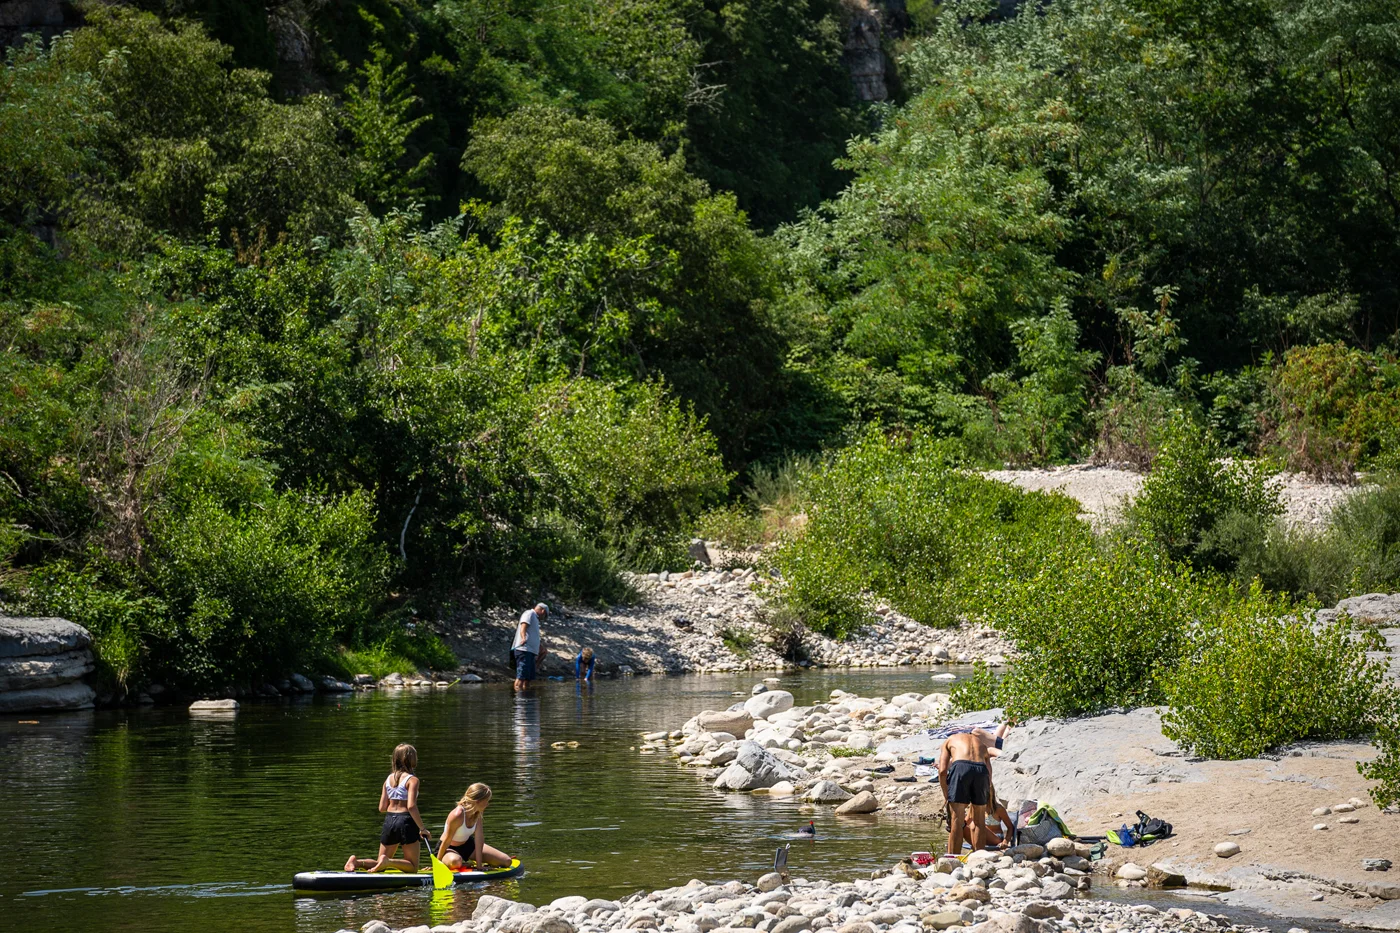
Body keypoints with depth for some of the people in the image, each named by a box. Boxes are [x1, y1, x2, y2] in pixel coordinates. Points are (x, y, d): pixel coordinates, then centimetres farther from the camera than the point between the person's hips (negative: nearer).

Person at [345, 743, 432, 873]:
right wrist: (423, 829, -15)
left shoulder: (388, 779, 11)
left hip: (389, 820, 6)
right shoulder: (412, 779, -7)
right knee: (412, 867, 4)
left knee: (381, 865, 16)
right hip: (406, 820, -6)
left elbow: (382, 808, 9)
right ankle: (388, 861, -22)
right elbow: (411, 806, -19)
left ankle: (356, 862, -10)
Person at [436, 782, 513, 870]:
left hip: (468, 845, 6)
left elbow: (479, 838, -16)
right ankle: (464, 864, -9)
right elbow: (447, 840, -25)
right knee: (455, 861, -46)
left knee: (506, 861, -3)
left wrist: (479, 864, -21)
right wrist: (437, 862, -18)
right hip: (449, 849, -6)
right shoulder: (458, 816, -33)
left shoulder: (478, 814, -11)